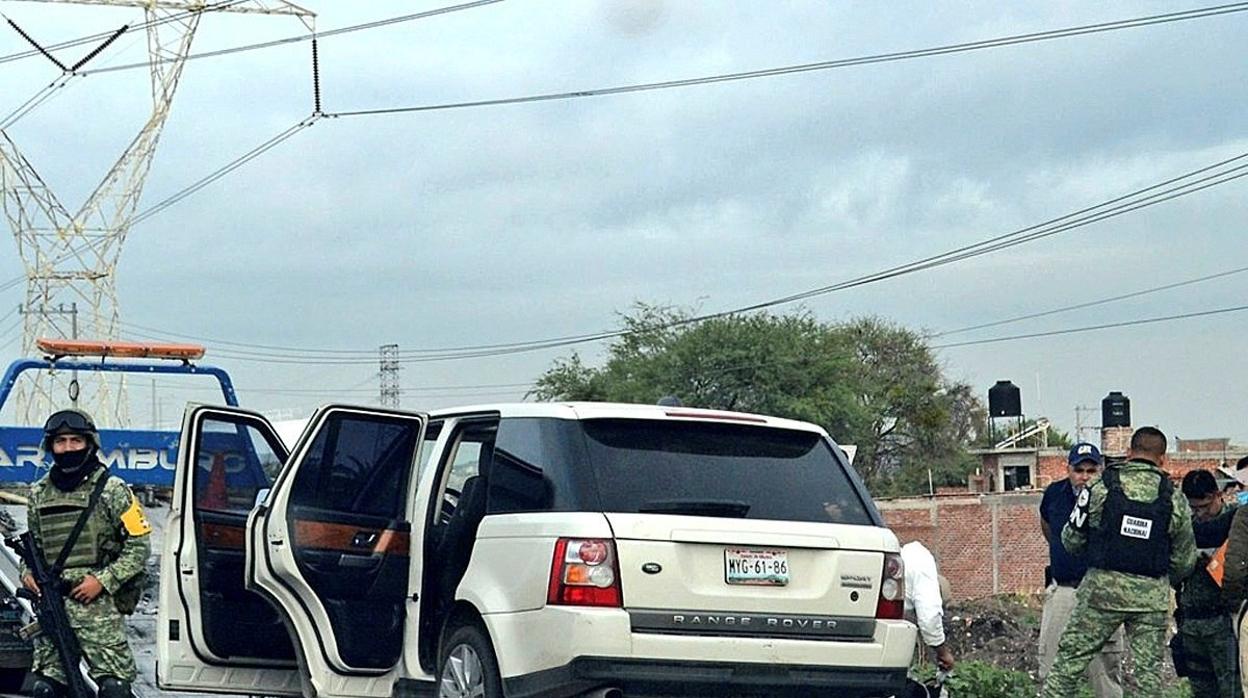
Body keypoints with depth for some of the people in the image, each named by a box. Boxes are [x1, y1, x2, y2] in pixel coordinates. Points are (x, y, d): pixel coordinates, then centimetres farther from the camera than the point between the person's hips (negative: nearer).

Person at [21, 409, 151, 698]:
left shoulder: (111, 490, 1)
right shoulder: (39, 493, 15)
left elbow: (139, 546, 0)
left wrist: (103, 580, -10)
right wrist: (28, 572, 5)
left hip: (98, 605, -4)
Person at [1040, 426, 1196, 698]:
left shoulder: (1100, 488, -2)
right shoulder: (1175, 499, 2)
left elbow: (1071, 541, 2)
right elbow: (1185, 561, 8)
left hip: (1103, 587, -1)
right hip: (1152, 597, 1)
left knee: (1071, 658, 5)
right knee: (1148, 670, 5)